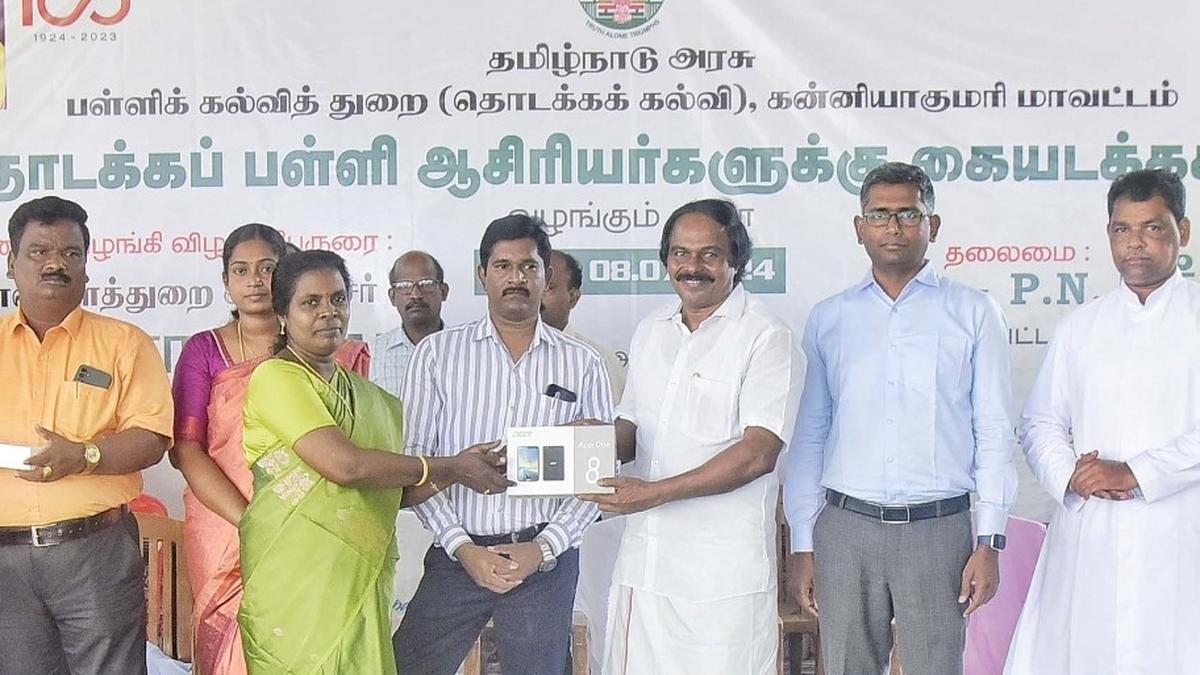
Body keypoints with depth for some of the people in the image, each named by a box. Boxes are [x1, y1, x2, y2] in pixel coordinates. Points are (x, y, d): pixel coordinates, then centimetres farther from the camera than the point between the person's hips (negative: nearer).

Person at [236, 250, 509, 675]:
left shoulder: (370, 397, 16)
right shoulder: (276, 377, -8)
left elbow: (396, 492, 17)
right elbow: (343, 465, -19)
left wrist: (458, 470, -1)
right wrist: (450, 467, -11)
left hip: (362, 586, 6)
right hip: (295, 585, -6)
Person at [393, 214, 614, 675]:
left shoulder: (582, 364, 4)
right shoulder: (436, 353, 3)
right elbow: (413, 459, 0)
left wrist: (544, 547, -8)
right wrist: (462, 547, -8)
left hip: (547, 558, 0)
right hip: (459, 554, 0)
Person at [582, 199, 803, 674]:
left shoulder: (766, 337, -8)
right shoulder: (651, 331, 14)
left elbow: (758, 453, -16)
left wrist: (655, 492, -20)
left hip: (722, 571, -6)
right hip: (642, 561, 6)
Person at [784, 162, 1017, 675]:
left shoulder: (974, 313, 5)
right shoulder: (828, 319, 10)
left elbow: (994, 433, 2)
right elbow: (809, 436, 10)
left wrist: (989, 542, -4)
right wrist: (802, 545, 7)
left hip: (937, 529, -1)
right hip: (845, 527, 2)